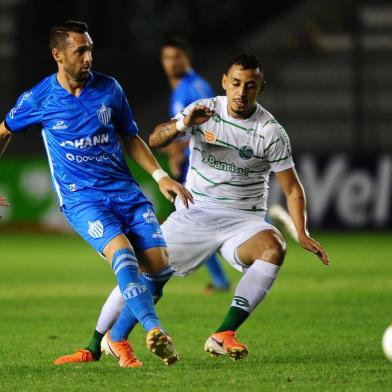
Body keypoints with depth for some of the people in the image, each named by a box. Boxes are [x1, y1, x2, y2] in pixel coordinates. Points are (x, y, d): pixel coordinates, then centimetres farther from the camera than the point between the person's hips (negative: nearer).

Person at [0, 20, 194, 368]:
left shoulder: (109, 89, 3)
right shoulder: (39, 99, -3)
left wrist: (161, 176, 6)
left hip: (125, 191, 4)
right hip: (81, 199, -4)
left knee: (159, 266, -9)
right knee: (122, 253, -30)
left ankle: (116, 339, 9)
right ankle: (155, 331, -41)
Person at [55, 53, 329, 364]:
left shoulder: (271, 132, -6)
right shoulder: (204, 110, -2)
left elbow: (293, 189, -2)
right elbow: (155, 140, -11)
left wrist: (303, 234, -15)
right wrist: (182, 124, -32)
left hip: (243, 221, -1)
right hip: (192, 215, 1)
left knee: (274, 248, -33)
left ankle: (224, 335, -36)